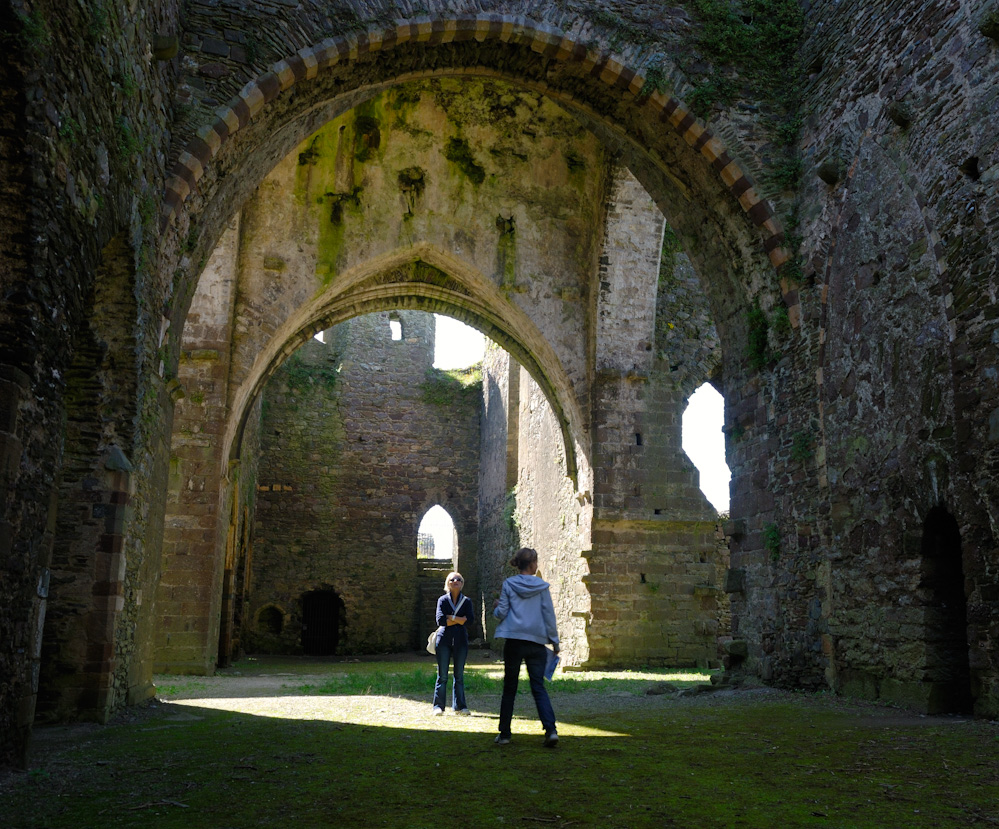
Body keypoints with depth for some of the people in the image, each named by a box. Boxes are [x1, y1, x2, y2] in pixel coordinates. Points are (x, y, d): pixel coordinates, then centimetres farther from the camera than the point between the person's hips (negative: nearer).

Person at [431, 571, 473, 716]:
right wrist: (460, 620, -7)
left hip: (461, 641, 2)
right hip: (444, 640, -2)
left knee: (459, 675, 6)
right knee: (442, 675, -1)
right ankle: (438, 706, 4)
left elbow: (469, 621, -5)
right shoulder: (442, 600, 5)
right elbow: (440, 620, -9)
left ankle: (460, 706, 12)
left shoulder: (466, 601, 8)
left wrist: (451, 617, -7)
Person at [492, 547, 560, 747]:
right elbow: (549, 615, 1)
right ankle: (550, 729, -13)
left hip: (514, 642, 0)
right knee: (538, 688, 4)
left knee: (509, 689, 11)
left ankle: (504, 733, 15)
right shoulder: (542, 586, 1)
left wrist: (495, 608, 21)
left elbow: (501, 613, -2)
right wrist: (555, 641, 9)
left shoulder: (508, 584, -1)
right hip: (537, 643, 0)